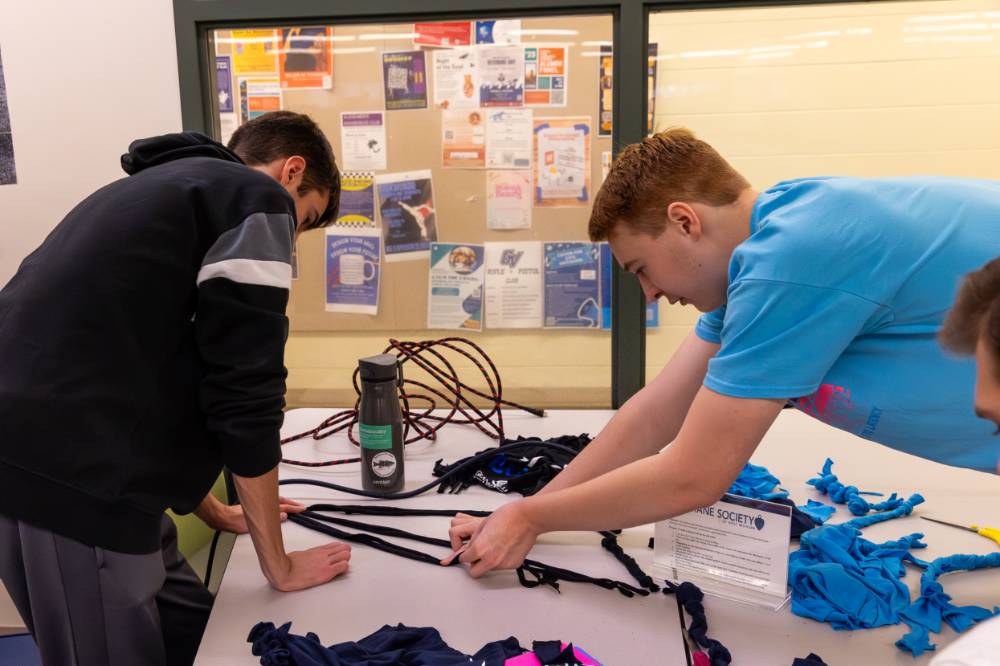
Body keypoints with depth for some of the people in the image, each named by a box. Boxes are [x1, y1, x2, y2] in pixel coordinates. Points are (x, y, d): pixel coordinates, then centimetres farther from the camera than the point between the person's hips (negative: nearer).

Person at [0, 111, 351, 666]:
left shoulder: (163, 186, 24)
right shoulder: (258, 199, -3)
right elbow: (245, 396, -9)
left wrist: (214, 512, 35)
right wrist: (279, 564, 3)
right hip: (71, 477, -9)